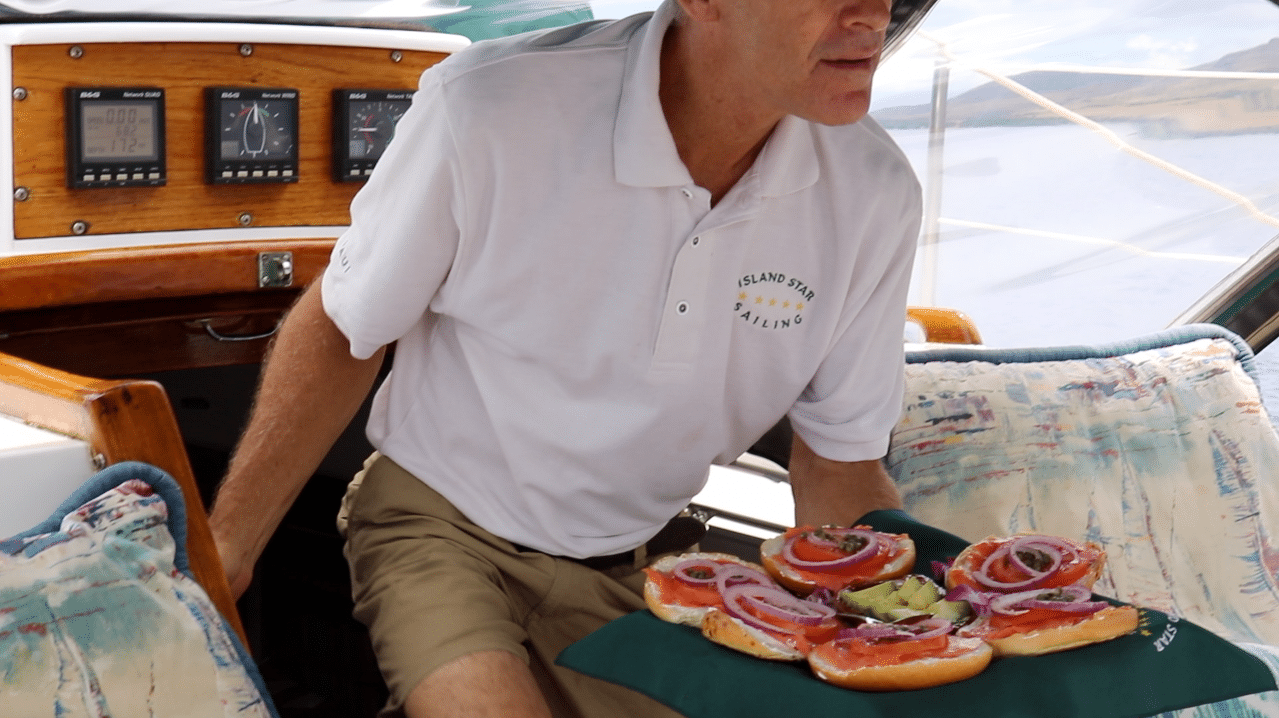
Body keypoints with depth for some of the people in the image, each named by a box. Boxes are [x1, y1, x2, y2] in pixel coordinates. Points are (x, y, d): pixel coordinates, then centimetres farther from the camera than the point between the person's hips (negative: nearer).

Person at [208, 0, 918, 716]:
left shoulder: (875, 194, -13)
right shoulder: (488, 109, -23)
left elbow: (840, 467, -1)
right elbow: (342, 332, -8)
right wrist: (223, 552, -9)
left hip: (631, 569, 4)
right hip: (439, 526, -3)